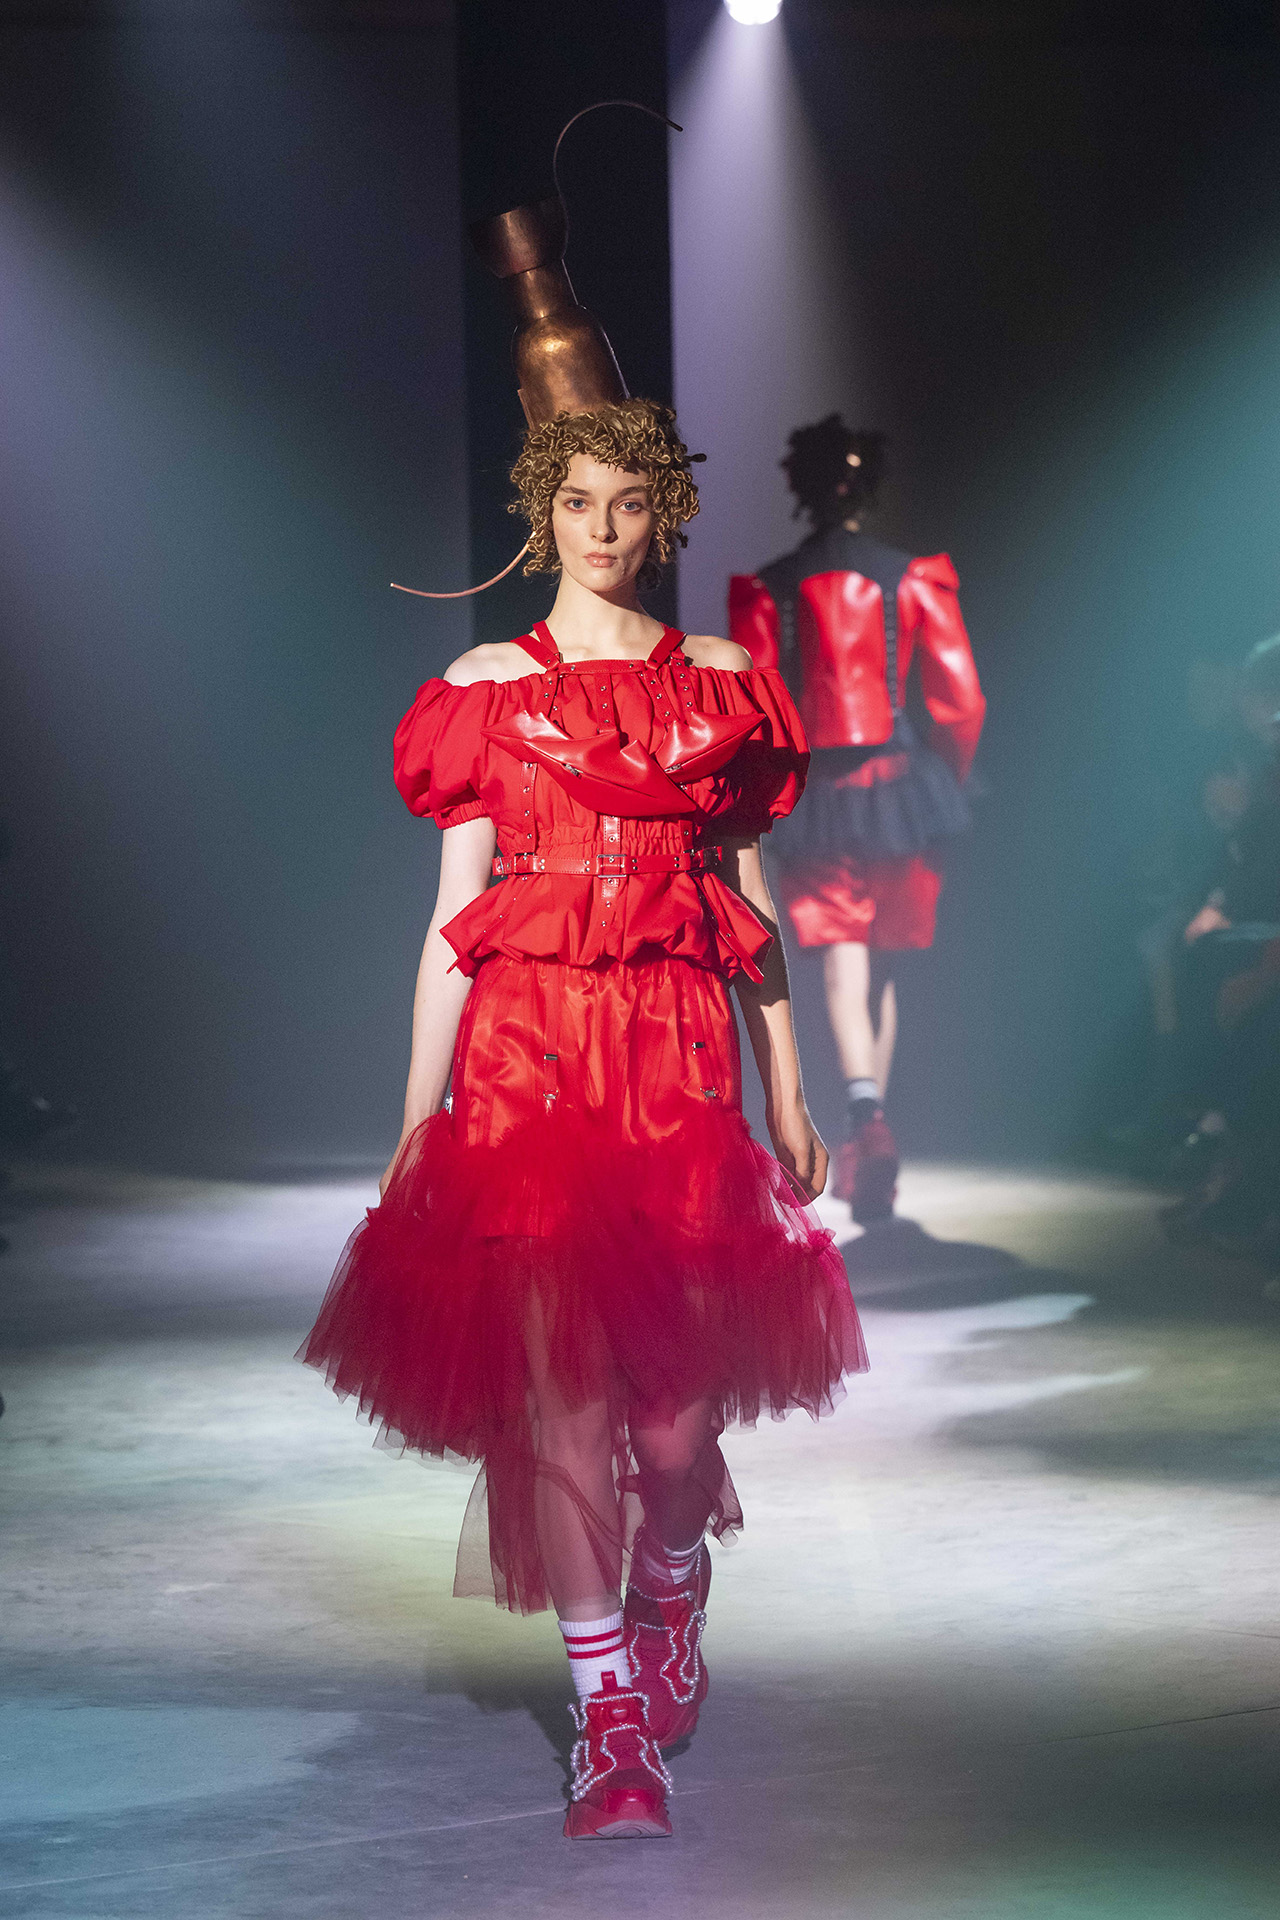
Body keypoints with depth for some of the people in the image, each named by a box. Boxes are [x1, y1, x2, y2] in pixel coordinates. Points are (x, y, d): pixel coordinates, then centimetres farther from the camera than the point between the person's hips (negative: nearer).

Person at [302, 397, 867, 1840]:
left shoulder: (718, 683, 12)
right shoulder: (489, 686, 8)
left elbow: (751, 904, 13)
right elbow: (454, 918, 5)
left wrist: (787, 1093, 10)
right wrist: (417, 1112, 1)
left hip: (679, 1050, 1)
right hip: (526, 1049, -1)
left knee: (675, 1385, -1)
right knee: (555, 1372, -8)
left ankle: (672, 1580, 34)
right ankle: (610, 1719, -2)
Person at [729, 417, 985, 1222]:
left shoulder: (769, 589, -1)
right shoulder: (916, 580, 0)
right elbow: (960, 702, -2)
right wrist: (947, 779, 14)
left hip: (819, 796, -1)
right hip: (903, 790, 1)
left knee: (844, 965, -7)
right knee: (884, 969, 13)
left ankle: (867, 1112, -31)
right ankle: (868, 1146, 20)